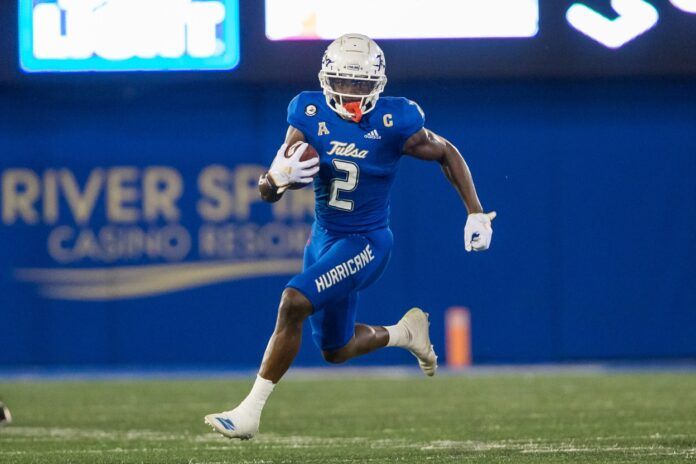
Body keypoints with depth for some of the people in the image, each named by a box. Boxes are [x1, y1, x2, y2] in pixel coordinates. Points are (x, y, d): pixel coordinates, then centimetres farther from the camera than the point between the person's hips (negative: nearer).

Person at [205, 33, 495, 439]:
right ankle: (404, 333, 48)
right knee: (336, 351, 17)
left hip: (365, 243, -6)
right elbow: (268, 191, -7)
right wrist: (280, 177, -32)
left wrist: (477, 215, -3)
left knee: (293, 303, -25)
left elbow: (447, 154, 0)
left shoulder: (393, 123, -18)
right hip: (324, 238, 6)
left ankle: (250, 412, -18)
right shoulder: (310, 115, -9)